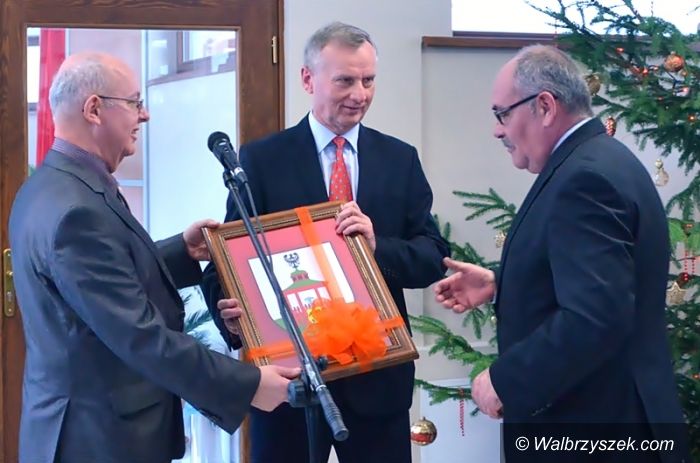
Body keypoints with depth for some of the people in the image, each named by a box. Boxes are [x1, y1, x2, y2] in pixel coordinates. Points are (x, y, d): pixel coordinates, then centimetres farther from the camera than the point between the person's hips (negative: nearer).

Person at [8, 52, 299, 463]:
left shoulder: (50, 186, 7)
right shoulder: (76, 209, -25)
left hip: (87, 421, 10)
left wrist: (183, 252, 7)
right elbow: (139, 336, -26)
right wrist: (246, 385, -21)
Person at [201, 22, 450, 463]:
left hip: (377, 372, 2)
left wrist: (377, 245, -18)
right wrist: (230, 312, -25)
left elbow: (434, 257, 2)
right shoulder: (261, 159, -1)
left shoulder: (401, 159, 7)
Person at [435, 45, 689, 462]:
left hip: (595, 420, -10)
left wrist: (503, 382, -22)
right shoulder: (595, 161, 11)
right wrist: (499, 284, 11)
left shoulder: (586, 177, -22)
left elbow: (595, 318, -30)